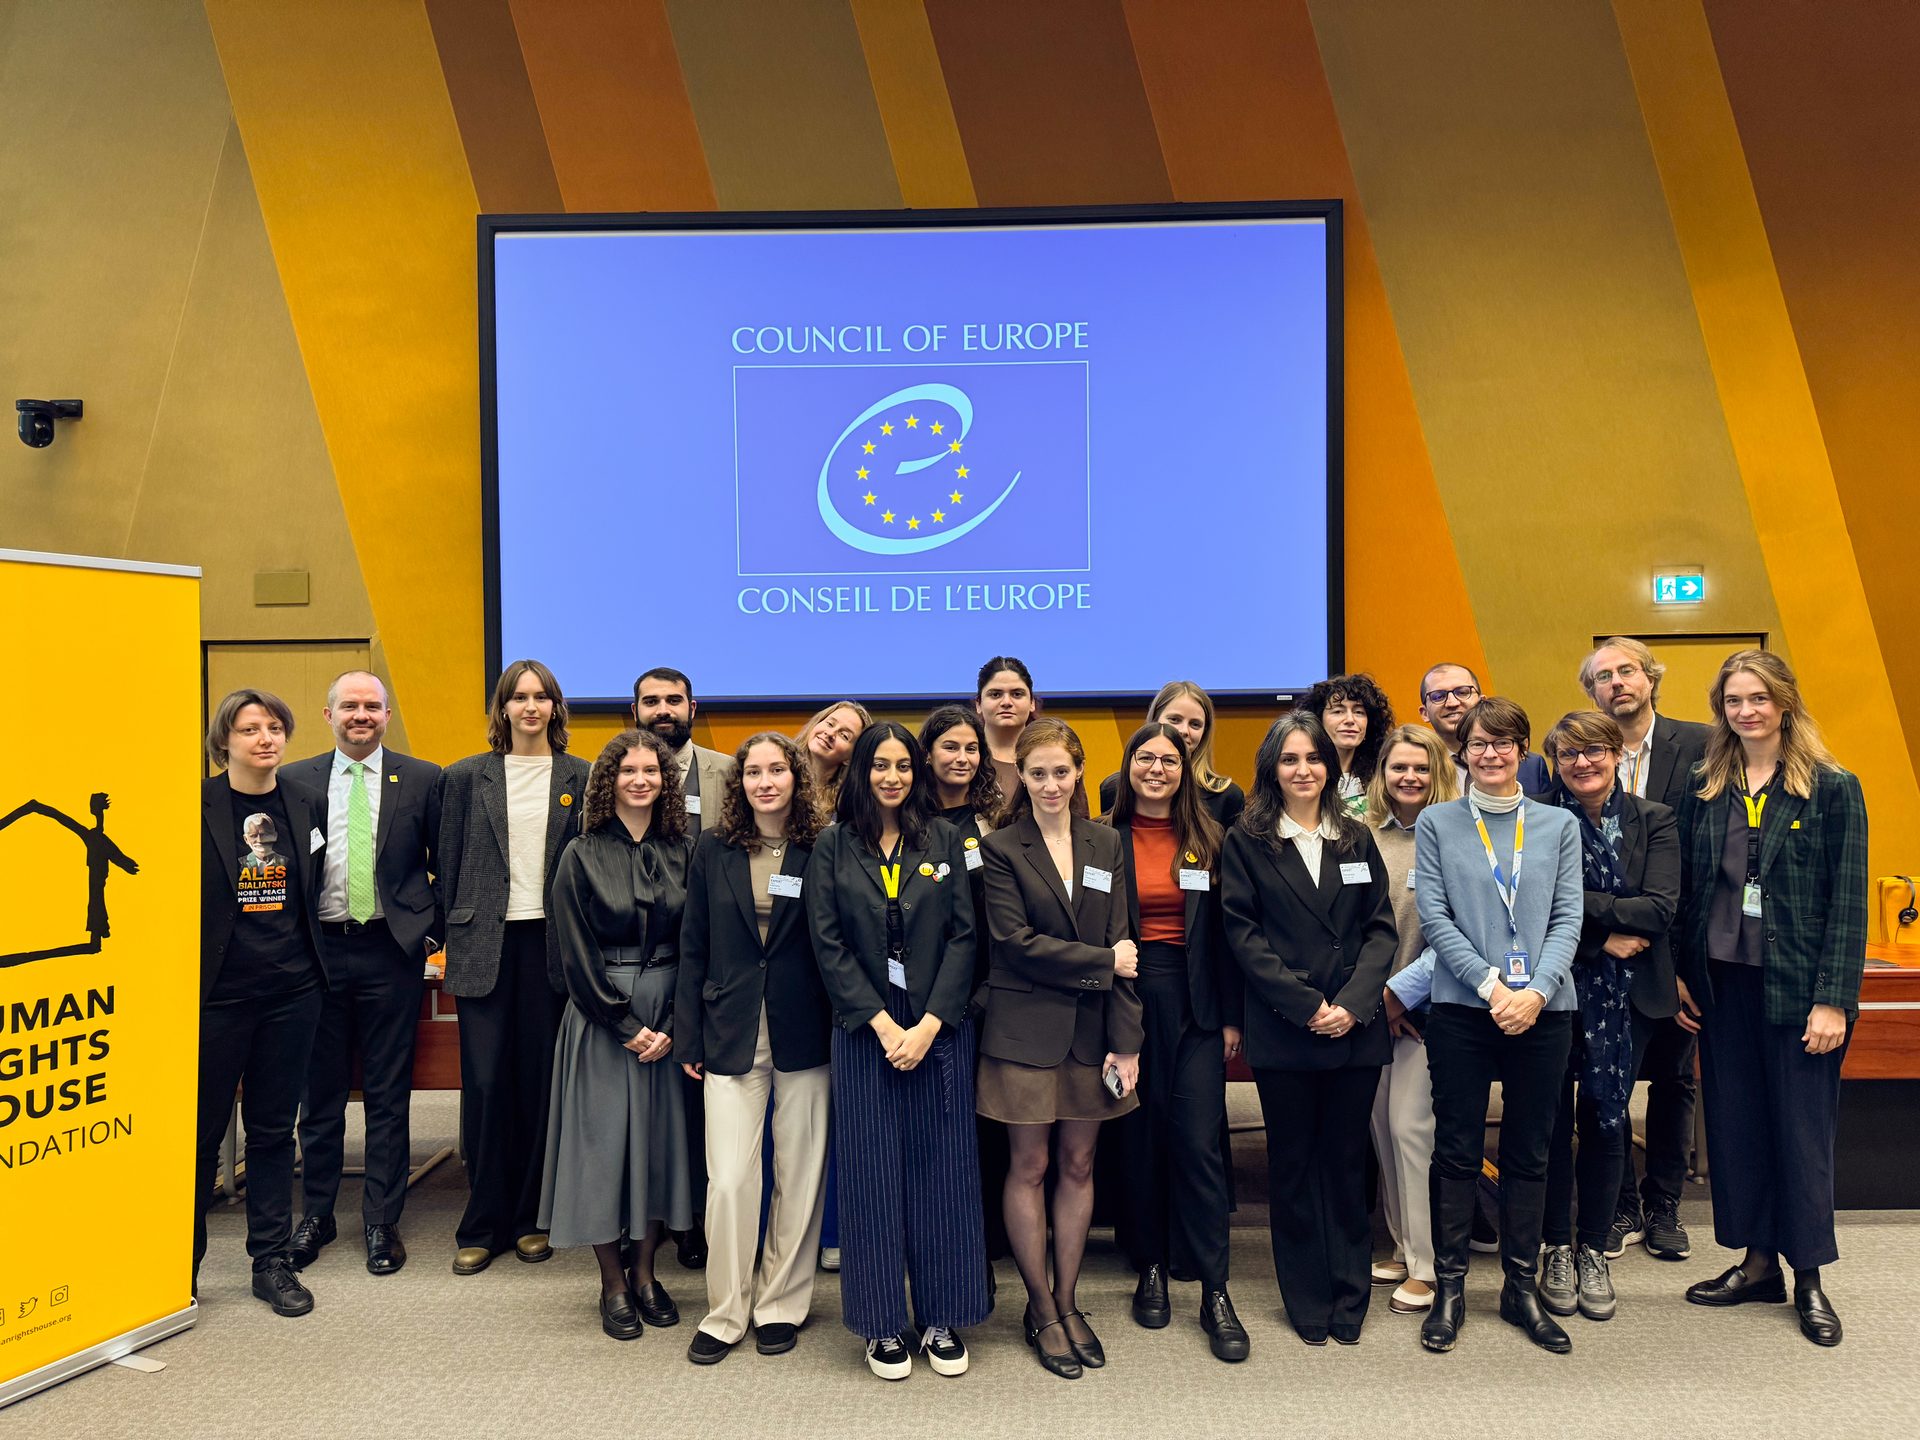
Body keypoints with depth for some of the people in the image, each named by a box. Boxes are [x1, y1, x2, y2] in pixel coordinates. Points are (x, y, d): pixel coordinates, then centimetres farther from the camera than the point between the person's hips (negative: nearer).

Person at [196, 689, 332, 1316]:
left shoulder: (309, 804, 5)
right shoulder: (194, 805, -6)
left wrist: (306, 956, 10)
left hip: (292, 992, 3)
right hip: (216, 993, -3)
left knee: (274, 1129, 11)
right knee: (201, 1129, 6)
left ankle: (272, 1261, 21)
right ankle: (183, 1261, 23)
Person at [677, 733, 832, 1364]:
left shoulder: (820, 851, -1)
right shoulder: (715, 849, 3)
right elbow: (693, 948, 5)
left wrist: (841, 1026, -6)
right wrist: (688, 1036, 3)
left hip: (804, 1035, 0)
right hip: (732, 1034, 0)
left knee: (799, 1176, 8)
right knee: (729, 1179, -2)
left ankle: (782, 1304, 25)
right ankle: (725, 1312, 15)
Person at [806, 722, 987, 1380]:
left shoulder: (944, 840, 4)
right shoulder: (834, 846, 2)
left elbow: (963, 936, -1)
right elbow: (828, 943, -3)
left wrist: (929, 1025, -11)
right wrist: (883, 1024, -10)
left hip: (938, 1028, 1)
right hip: (865, 1030, -1)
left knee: (941, 1169, 5)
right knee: (873, 1172, 4)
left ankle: (942, 1319, 18)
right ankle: (883, 1325, 17)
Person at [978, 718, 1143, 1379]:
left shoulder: (1105, 843, 6)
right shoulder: (1001, 848, -3)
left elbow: (1123, 946, 2)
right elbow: (1016, 941, -13)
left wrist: (1126, 1041, -4)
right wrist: (1102, 962, -13)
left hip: (1090, 1029, 3)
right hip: (1026, 1029, -3)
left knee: (1078, 1164, 10)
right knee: (1029, 1166, 5)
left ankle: (1067, 1302, 24)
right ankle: (1041, 1309, 19)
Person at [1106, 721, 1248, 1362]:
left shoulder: (1209, 839, 5)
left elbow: (1224, 932, 5)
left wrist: (1231, 1016, 1)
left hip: (1194, 1000, 0)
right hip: (1129, 996, 0)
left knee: (1198, 1142, -3)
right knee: (1141, 1137, 8)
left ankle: (1215, 1292, 4)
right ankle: (1151, 1270, 23)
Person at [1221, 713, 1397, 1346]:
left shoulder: (1356, 839, 10)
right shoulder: (1245, 841, 1)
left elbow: (1380, 927, 4)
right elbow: (1243, 933, -5)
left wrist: (1353, 1002, -10)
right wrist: (1305, 1004, -13)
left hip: (1355, 1027, 2)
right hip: (1283, 1030, -2)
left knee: (1347, 1160, 9)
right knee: (1293, 1164, 6)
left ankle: (1349, 1297, 22)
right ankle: (1307, 1302, 19)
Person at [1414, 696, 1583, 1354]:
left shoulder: (1559, 825, 8)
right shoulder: (1437, 822, 3)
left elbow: (1568, 919, 2)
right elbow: (1434, 916, -3)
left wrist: (1535, 991, -12)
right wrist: (1492, 985, -13)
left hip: (1543, 1010, 2)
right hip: (1461, 1008, -1)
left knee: (1528, 1152, 10)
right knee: (1457, 1150, 4)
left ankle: (1521, 1288, 23)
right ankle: (1449, 1288, 16)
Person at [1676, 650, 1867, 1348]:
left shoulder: (1833, 790, -4)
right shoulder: (1705, 791, 7)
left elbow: (1848, 903, -7)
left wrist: (1834, 999, -12)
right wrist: (1680, 974, 4)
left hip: (1796, 988, -4)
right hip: (1722, 983, 4)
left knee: (1802, 1127, 4)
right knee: (1735, 1122, 9)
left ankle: (1809, 1278, 19)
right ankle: (1757, 1262, 23)